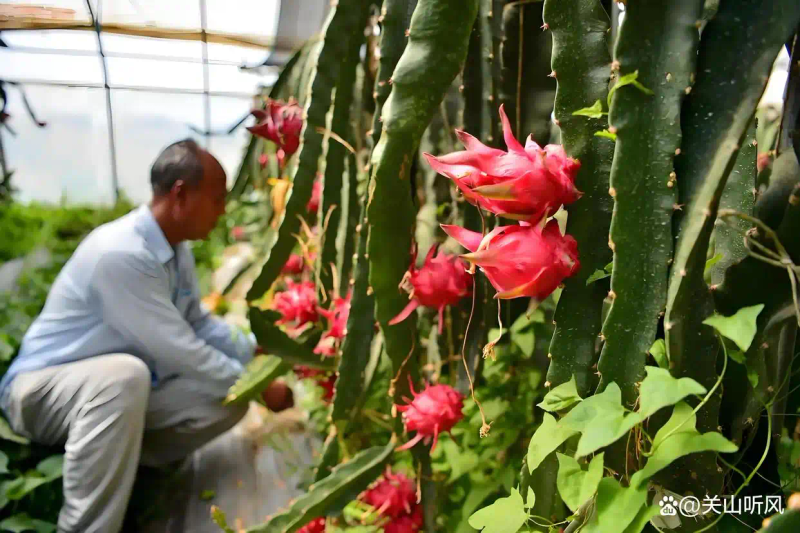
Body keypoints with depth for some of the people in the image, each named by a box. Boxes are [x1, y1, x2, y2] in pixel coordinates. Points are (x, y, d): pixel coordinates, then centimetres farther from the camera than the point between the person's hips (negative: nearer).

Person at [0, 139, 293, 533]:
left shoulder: (176, 250, -3)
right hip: (42, 388, -8)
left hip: (119, 391, 8)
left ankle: (116, 463, 4)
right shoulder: (119, 253, -30)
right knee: (122, 374, -40)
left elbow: (199, 323, 9)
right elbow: (178, 350, -29)